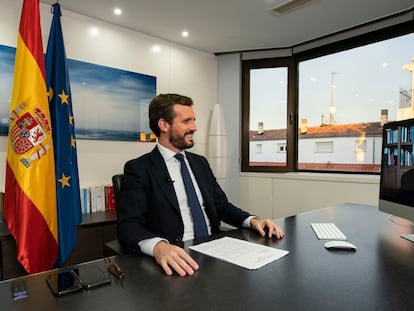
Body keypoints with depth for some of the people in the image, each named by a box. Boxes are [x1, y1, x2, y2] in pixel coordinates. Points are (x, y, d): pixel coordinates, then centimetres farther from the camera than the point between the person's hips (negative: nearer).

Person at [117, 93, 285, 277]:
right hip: (178, 257, -4)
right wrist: (158, 246, -36)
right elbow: (128, 226, -16)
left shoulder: (200, 163, 12)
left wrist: (252, 220, -3)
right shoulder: (139, 169, -6)